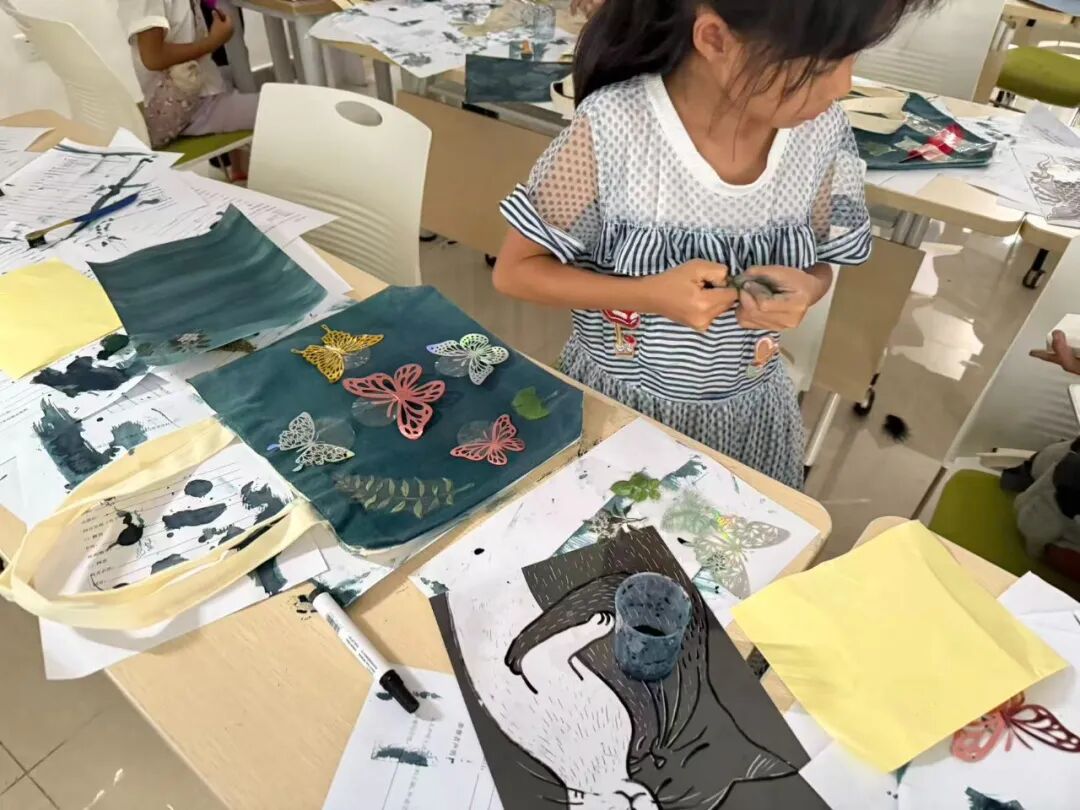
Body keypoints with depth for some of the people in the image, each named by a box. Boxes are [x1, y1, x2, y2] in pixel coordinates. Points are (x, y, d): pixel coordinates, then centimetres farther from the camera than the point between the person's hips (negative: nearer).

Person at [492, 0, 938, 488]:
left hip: (750, 416, 3)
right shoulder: (612, 128, -24)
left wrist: (806, 290, -21)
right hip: (614, 405, -2)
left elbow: (819, 264, 4)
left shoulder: (823, 130, -12)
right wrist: (651, 295, -28)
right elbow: (514, 272, -15)